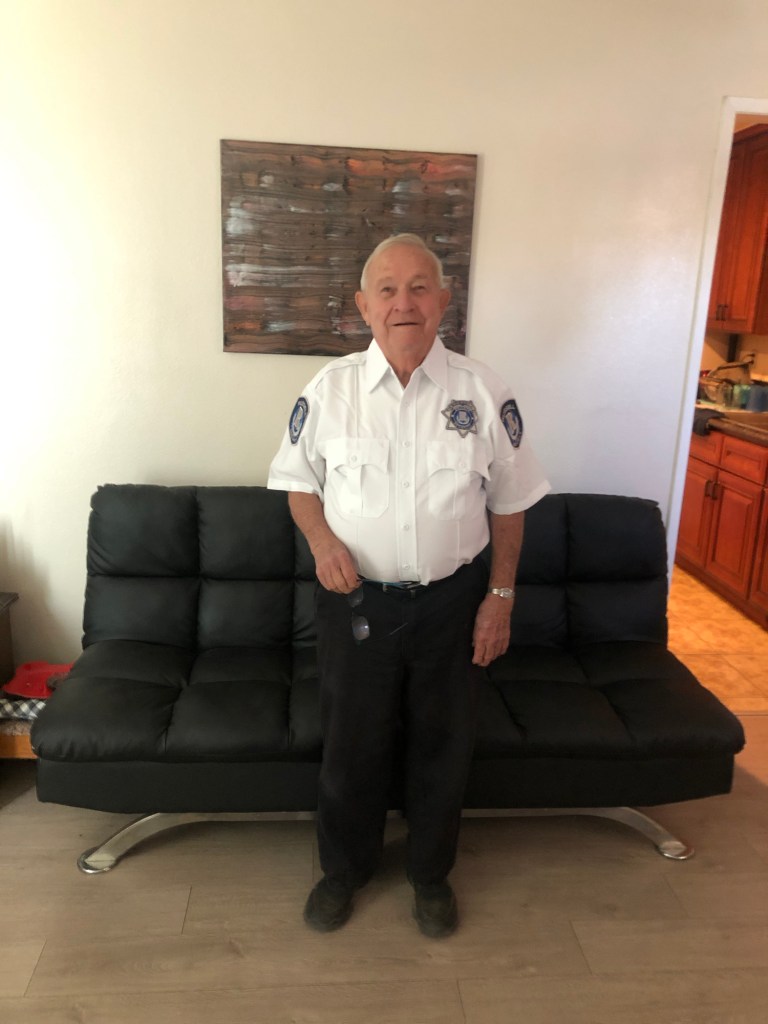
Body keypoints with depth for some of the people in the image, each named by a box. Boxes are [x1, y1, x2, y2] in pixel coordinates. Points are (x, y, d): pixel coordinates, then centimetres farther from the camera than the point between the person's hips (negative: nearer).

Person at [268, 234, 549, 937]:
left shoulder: (484, 392, -7)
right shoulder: (330, 390, -6)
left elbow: (509, 503, 1)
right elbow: (299, 482, 5)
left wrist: (500, 596, -1)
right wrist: (321, 539, -15)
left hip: (452, 603, 1)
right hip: (355, 599, 0)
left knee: (443, 744, 17)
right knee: (352, 743, 16)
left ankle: (432, 873, 44)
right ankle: (344, 867, 44)